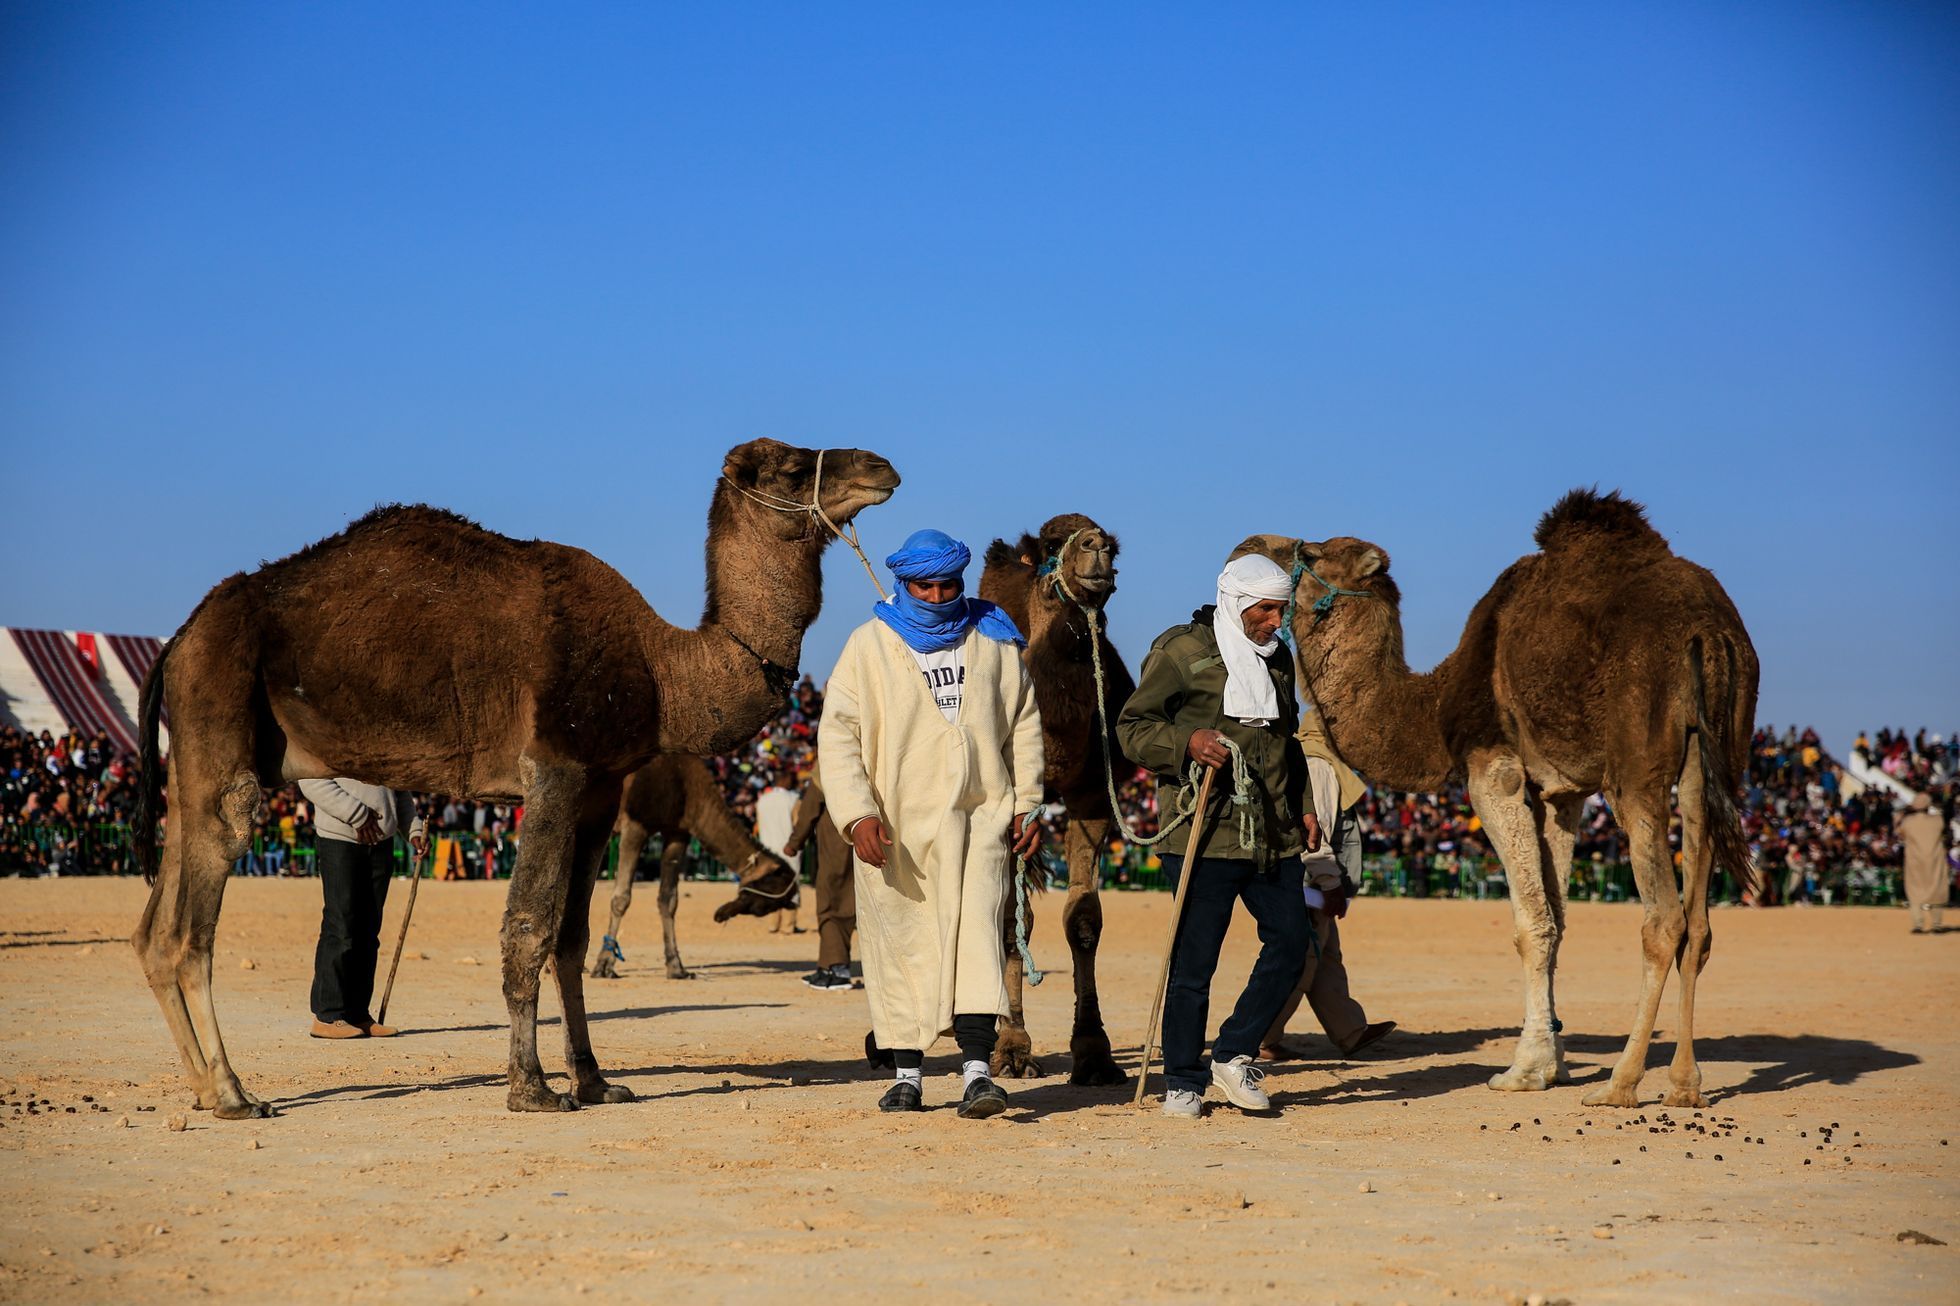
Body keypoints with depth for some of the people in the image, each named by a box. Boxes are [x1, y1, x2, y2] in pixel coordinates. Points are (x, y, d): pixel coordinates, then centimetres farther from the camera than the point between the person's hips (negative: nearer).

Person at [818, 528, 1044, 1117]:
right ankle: (908, 1074, 16)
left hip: (980, 813, 1)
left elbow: (1023, 721, 17)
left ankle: (977, 1070, -18)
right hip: (896, 823, -1)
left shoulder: (992, 638, 9)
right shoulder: (869, 646, 0)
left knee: (976, 932, -13)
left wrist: (1027, 802, 11)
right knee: (902, 944, 4)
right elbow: (838, 733, -5)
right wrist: (857, 815, -16)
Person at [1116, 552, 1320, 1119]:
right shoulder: (1181, 649, -3)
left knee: (1290, 942, 0)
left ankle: (1234, 1053, 14)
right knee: (1193, 960, -3)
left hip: (1273, 833, 6)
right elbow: (1133, 727, -3)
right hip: (1206, 831, -6)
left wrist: (1304, 806, 18)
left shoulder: (1276, 657, 17)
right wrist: (1186, 742, -21)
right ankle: (1182, 1082, 9)